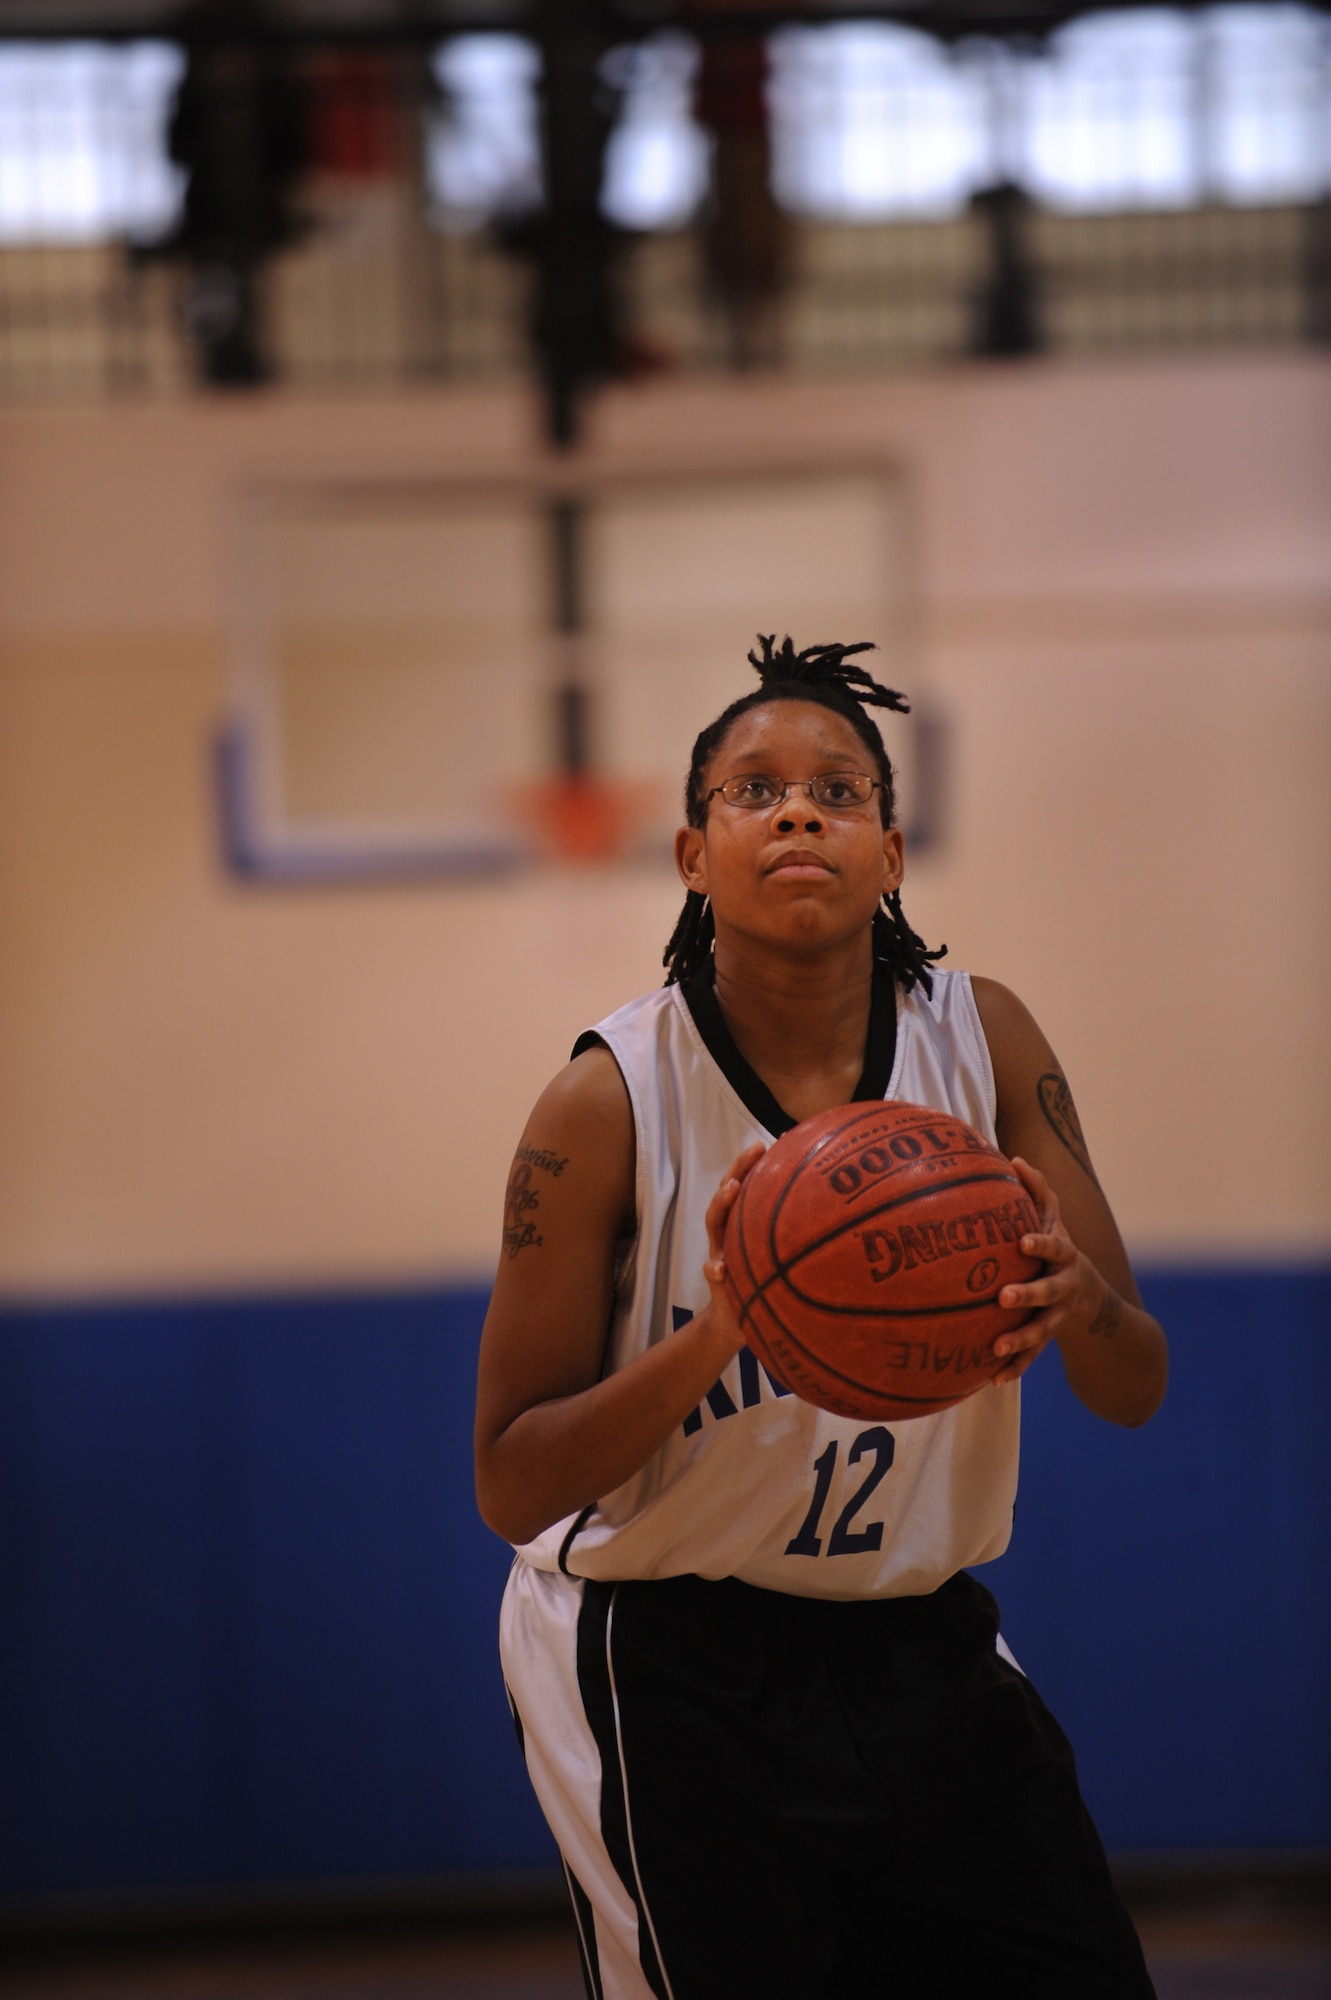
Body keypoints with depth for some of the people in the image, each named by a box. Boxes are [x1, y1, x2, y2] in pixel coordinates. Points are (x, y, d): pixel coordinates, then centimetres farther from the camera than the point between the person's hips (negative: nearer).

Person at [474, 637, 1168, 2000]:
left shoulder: (981, 1042, -4)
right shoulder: (611, 1104, -14)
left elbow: (1133, 1394, -1)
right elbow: (512, 1489, -13)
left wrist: (1078, 1300, -25)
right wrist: (717, 1334, -29)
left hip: (922, 1651, 4)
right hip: (675, 1682, -4)